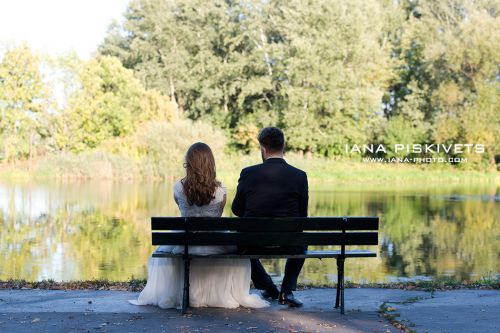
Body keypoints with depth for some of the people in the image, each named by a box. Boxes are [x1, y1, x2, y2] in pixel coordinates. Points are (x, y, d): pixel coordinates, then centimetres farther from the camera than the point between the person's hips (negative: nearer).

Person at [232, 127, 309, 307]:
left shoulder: (248, 173, -9)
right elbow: (302, 215, 2)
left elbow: (237, 210, 3)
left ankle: (269, 288, 35)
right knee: (301, 243, 37)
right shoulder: (300, 176, -7)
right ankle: (287, 291, 21)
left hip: (255, 245, 0)